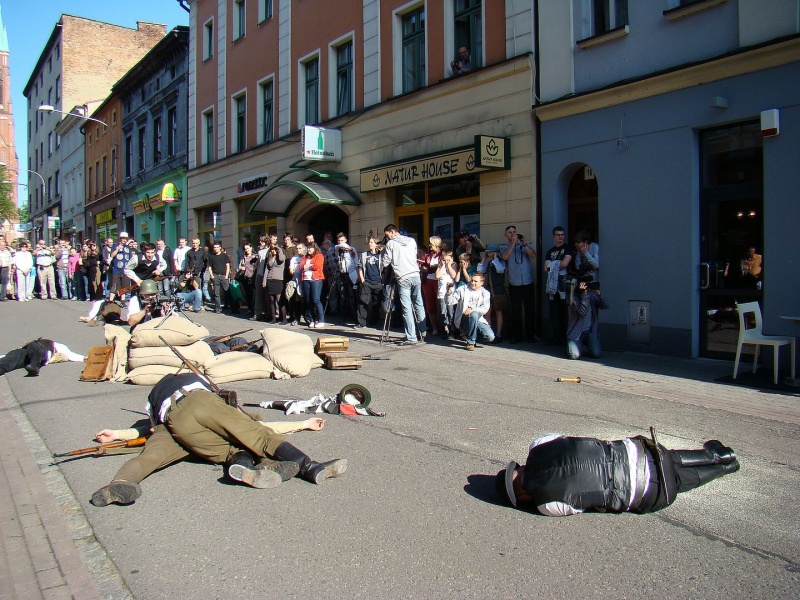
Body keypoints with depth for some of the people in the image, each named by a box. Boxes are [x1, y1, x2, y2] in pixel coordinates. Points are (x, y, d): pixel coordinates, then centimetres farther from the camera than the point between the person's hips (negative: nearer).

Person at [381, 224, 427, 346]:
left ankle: (411, 338, -3)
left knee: (407, 308, -3)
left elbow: (385, 263, 0)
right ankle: (423, 333, 22)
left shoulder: (391, 243, -2)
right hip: (415, 275, 5)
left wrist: (384, 253, 18)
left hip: (403, 278, -4)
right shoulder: (412, 241, 11)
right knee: (419, 304, 15)